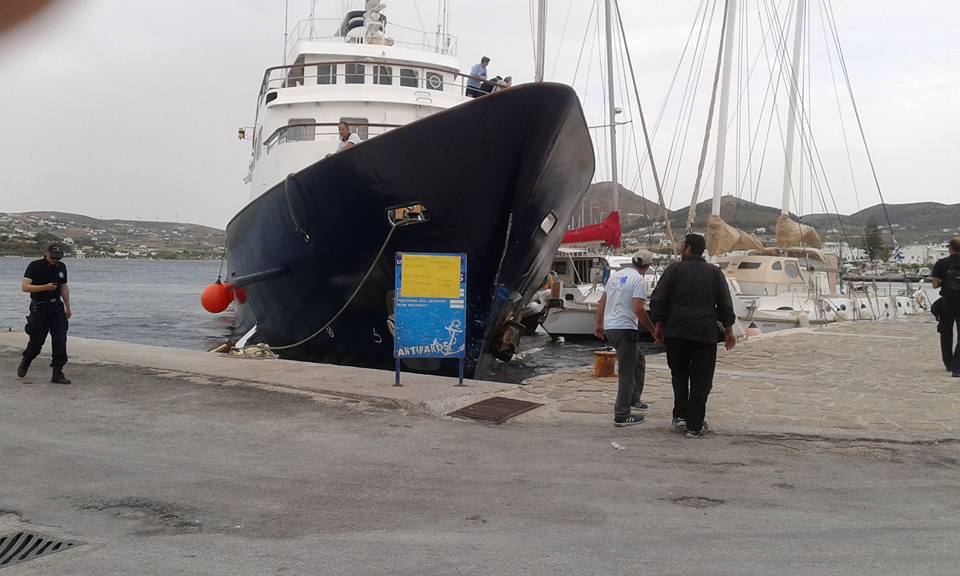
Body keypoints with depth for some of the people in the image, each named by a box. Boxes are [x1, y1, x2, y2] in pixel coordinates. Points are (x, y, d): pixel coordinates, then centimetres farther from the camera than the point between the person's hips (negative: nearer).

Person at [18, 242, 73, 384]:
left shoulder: (62, 267, 8)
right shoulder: (35, 266, -9)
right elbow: (24, 286, -17)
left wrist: (67, 308, 19)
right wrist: (45, 287, -27)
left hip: (57, 307, 4)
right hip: (39, 307, -4)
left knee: (60, 341, -5)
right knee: (37, 341, 2)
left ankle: (57, 374, -1)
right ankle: (25, 363, 32)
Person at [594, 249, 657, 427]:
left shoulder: (616, 275, 13)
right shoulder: (639, 280, -11)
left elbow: (601, 302, 17)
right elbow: (638, 309, -21)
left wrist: (599, 325, 25)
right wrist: (653, 329, -11)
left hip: (609, 328, 9)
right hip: (625, 329, -9)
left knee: (638, 361, 25)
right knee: (627, 373, -1)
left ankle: (634, 400, 28)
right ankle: (622, 416, 2)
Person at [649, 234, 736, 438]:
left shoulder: (674, 269, 0)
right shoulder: (714, 272, 5)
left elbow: (657, 300, -4)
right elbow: (725, 304, 5)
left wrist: (658, 325, 5)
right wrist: (729, 330, 13)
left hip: (676, 331, 0)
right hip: (705, 334, 0)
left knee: (679, 375, 17)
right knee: (701, 379, 4)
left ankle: (680, 415, 10)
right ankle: (694, 425, 4)